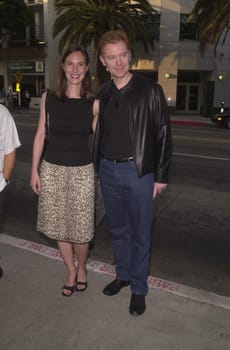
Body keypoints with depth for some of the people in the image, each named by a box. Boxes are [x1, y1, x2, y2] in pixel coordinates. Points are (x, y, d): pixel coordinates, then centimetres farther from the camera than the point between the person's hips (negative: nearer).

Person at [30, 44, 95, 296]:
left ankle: (81, 268, 34)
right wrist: (34, 170, 2)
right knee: (59, 226, 12)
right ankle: (71, 271, 36)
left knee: (81, 229, 3)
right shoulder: (48, 98, 0)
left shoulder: (93, 103, -2)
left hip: (82, 171, -1)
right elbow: (40, 135, 3)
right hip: (52, 170, 2)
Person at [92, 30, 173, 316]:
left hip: (138, 171, -4)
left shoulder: (150, 91, -7)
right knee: (117, 229, 17)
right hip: (108, 170, 5)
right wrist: (98, 165, 10)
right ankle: (123, 275, 38)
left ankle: (139, 288, 25)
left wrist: (161, 176, -9)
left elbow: (163, 134, -7)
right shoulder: (102, 94, 6)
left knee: (140, 233, 7)